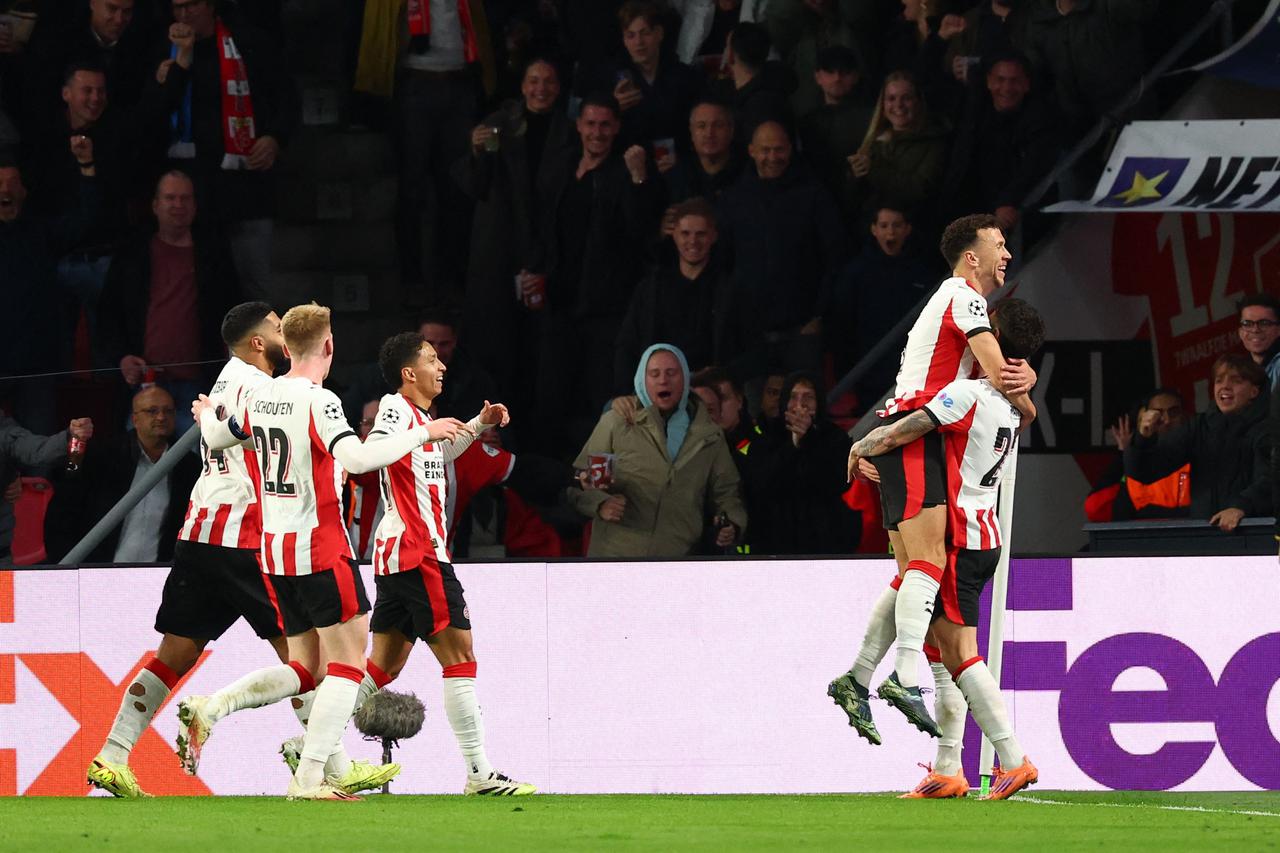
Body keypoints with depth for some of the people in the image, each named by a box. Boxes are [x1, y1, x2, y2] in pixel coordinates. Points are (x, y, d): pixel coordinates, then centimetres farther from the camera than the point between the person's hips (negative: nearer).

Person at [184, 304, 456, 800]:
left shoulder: (259, 399, 7)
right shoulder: (318, 401, -16)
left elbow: (216, 438, 25)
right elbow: (356, 459, -30)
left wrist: (206, 415, 48)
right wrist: (422, 434, -21)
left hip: (274, 553, 8)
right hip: (321, 550, -8)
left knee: (304, 671, 15)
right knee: (347, 664, -1)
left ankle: (207, 709, -2)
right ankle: (310, 778, -8)